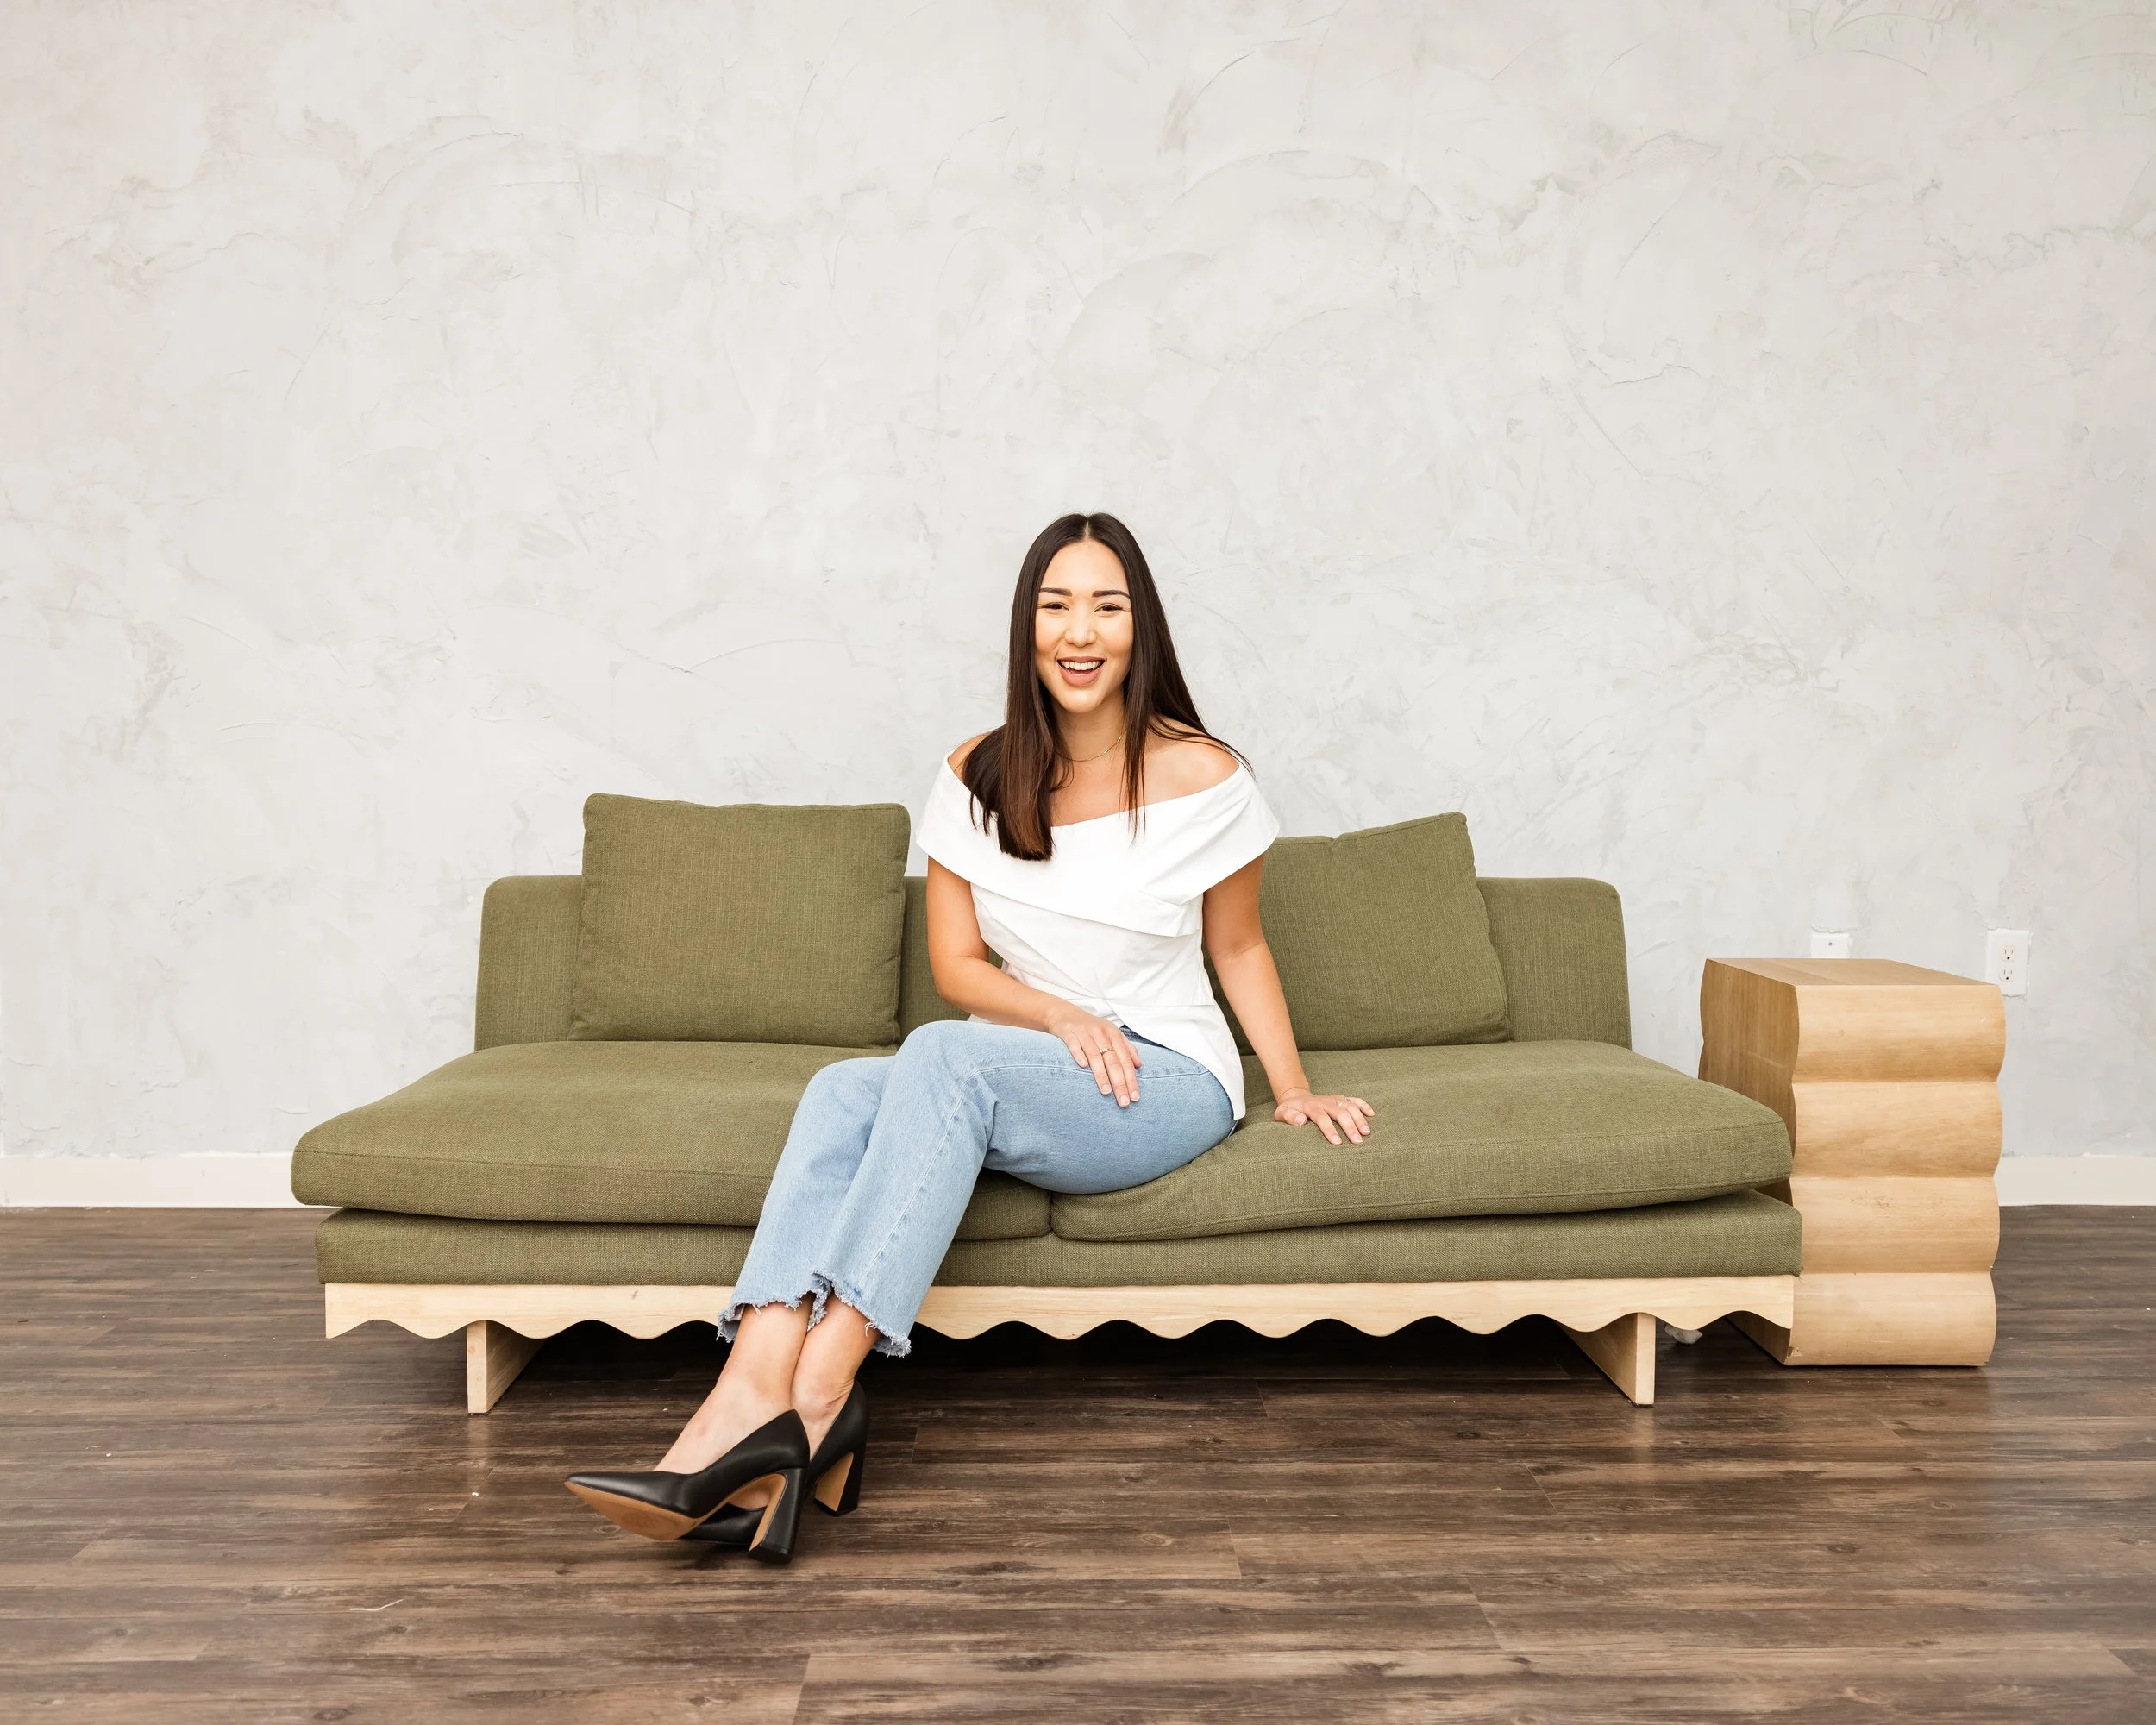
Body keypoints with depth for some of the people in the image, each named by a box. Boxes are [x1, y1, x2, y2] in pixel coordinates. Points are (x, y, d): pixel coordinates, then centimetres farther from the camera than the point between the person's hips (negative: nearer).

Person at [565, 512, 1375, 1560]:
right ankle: (754, 1389, -45)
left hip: (1168, 1082, -4)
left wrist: (1293, 1091, 4)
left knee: (944, 1055, -34)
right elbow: (955, 964, 3)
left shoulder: (1203, 778, -3)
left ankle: (814, 1394, -41)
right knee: (842, 1091, -28)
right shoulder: (978, 777, 4)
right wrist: (1064, 1016, -14)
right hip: (1019, 1073, 4)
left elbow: (1238, 947, 10)